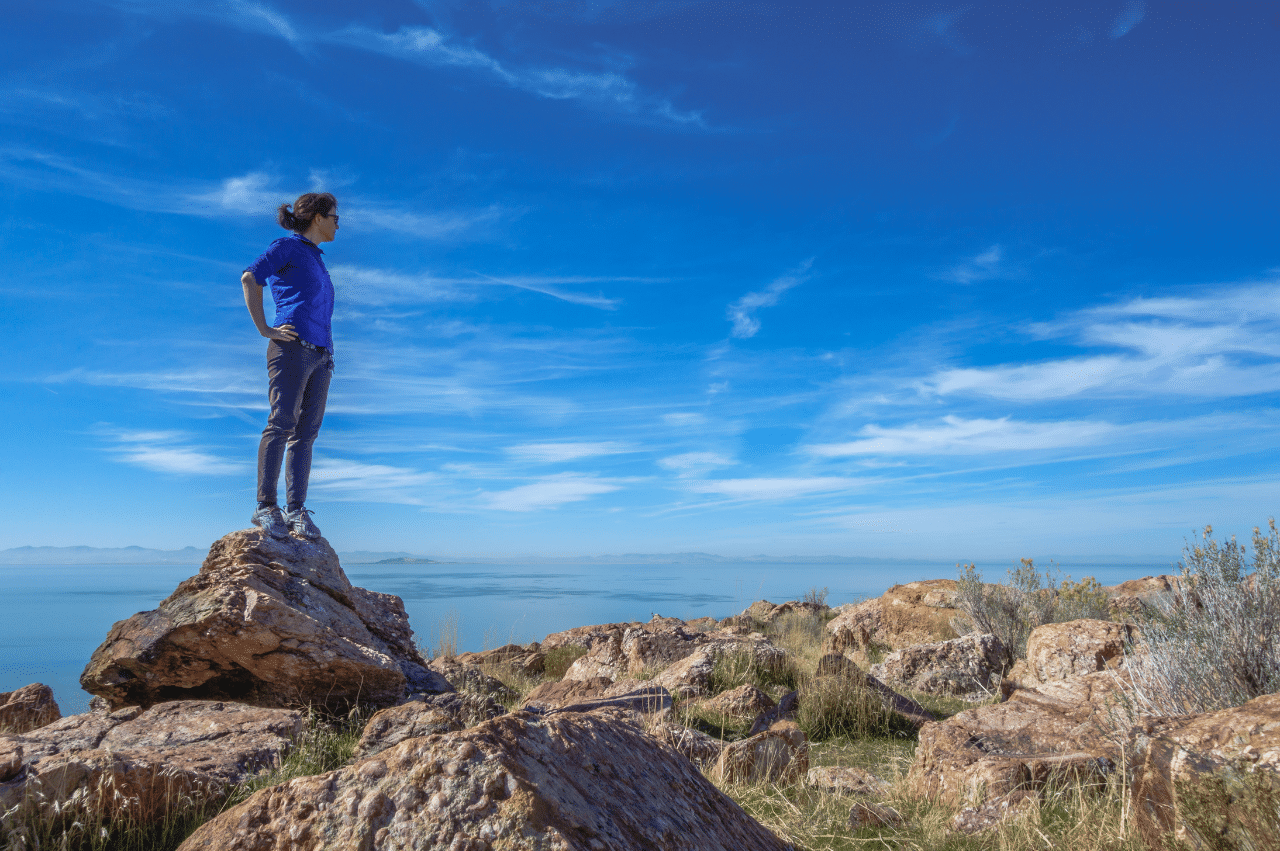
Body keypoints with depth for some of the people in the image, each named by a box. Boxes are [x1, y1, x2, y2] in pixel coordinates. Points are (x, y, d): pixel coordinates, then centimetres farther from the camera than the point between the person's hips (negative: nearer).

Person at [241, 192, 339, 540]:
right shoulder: (286, 247, 5)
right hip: (292, 347, -7)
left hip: (320, 354, 7)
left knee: (306, 433, 1)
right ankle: (266, 507, -9)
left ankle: (296, 510, 0)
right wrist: (265, 330, -10)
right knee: (282, 423, -12)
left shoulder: (315, 257, 28)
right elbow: (250, 279, -7)